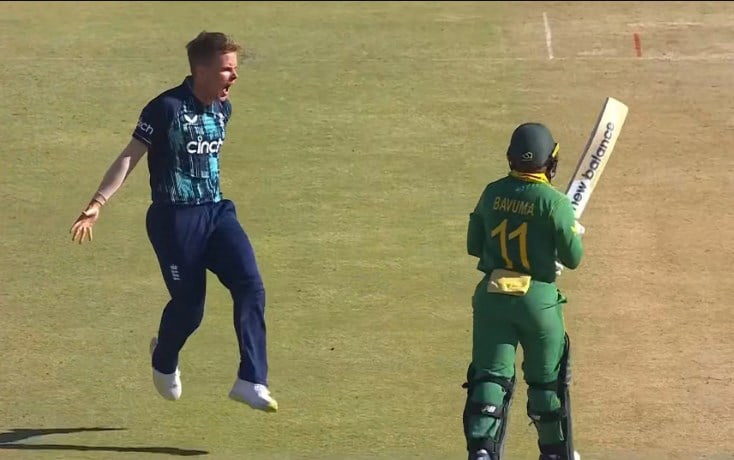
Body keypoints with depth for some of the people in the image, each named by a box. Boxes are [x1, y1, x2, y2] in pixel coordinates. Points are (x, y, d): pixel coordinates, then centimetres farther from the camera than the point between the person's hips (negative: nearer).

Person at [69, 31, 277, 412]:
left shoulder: (222, 109, 8)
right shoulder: (167, 108, -14)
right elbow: (130, 156, -15)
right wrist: (98, 203, -24)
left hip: (216, 212, 6)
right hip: (174, 219, -6)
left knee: (251, 287, -13)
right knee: (189, 306, 1)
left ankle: (251, 382, -14)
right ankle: (164, 361, 35)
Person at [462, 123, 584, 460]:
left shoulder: (493, 193, 0)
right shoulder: (554, 203, -13)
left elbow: (474, 246, 8)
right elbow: (573, 259, -8)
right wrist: (575, 234, 12)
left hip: (492, 296, 3)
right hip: (538, 299, -3)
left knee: (490, 375, 2)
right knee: (547, 378, 15)